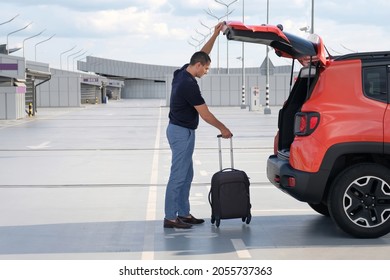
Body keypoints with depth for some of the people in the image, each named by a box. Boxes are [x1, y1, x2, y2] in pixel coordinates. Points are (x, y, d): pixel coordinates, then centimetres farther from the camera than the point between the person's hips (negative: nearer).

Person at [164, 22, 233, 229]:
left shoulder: (181, 73, 5)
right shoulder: (188, 84, -22)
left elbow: (201, 54, 19)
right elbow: (205, 114, -16)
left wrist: (215, 35, 11)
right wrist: (222, 128, -3)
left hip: (180, 130, 10)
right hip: (182, 132, -10)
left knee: (186, 175, 14)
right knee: (178, 176, -6)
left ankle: (183, 213, 18)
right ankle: (170, 218, -3)